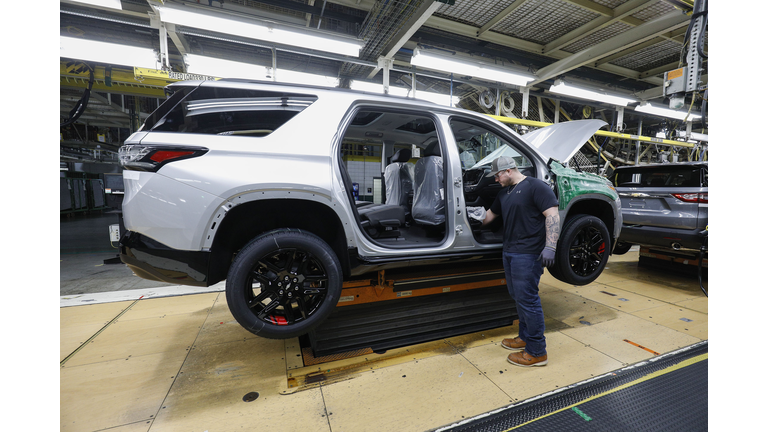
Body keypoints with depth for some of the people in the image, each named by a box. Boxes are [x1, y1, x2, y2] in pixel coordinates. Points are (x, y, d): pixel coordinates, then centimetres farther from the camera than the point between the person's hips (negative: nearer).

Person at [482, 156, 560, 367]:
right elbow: (490, 215, 29)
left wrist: (550, 247, -23)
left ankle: (537, 352, 9)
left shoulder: (536, 186, -8)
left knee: (527, 299, -4)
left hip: (527, 254, -9)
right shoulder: (504, 193, 18)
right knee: (518, 296, 16)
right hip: (509, 252, 9)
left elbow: (553, 215, -16)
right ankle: (525, 337, 33)